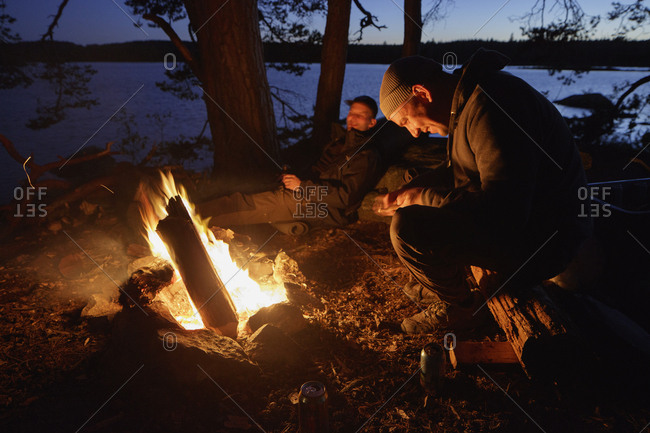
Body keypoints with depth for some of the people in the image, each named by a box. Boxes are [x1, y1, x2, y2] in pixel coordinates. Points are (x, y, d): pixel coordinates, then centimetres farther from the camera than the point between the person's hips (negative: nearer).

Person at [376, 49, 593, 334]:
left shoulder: (491, 107, -25)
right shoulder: (466, 100, 8)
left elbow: (504, 210, -32)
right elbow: (456, 170, 23)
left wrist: (422, 197, -19)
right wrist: (405, 193, 8)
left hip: (539, 242, -10)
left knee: (407, 228, -22)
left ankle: (462, 307, 3)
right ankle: (445, 281, 24)